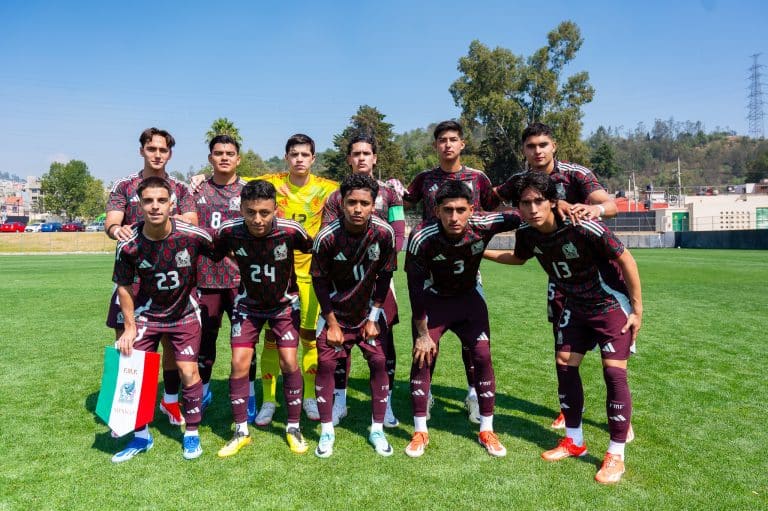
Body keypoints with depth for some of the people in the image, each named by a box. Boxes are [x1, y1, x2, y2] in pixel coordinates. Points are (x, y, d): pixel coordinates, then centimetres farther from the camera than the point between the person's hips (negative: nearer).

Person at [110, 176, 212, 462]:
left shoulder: (193, 236, -24)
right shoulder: (128, 246, -19)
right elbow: (123, 286, -3)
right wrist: (129, 327, -3)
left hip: (185, 313, -1)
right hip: (147, 314, 2)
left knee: (188, 370, -5)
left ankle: (191, 434, 17)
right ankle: (141, 436, 22)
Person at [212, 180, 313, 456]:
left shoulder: (291, 231, -29)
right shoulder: (229, 231, -24)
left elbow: (315, 251, -9)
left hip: (285, 303, -1)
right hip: (248, 304, 2)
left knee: (289, 362, -5)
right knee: (239, 364, -3)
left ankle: (293, 427, 15)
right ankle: (241, 431, 15)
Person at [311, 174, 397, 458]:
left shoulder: (384, 233, -19)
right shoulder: (326, 237, -23)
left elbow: (384, 276, -7)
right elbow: (319, 281, -11)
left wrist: (373, 318, -6)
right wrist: (332, 323, -10)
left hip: (368, 311, 1)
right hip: (335, 310, -1)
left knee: (379, 363, -5)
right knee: (325, 363, -6)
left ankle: (377, 430, 12)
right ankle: (327, 431, 12)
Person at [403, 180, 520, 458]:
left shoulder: (483, 226, -27)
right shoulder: (422, 238, -31)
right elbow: (416, 288, -21)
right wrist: (422, 333, -16)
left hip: (468, 297, 2)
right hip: (433, 299, -2)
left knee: (483, 357, -3)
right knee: (423, 358, -6)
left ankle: (487, 430, 15)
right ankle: (420, 432, 12)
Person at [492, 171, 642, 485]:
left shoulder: (583, 228, -31)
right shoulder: (527, 234, -12)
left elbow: (625, 259, -20)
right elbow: (518, 258, 13)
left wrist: (637, 308, -16)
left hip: (611, 304, -6)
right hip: (575, 306, 6)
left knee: (614, 372, -11)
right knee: (565, 365, 7)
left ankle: (616, 456, 3)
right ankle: (574, 442, 23)